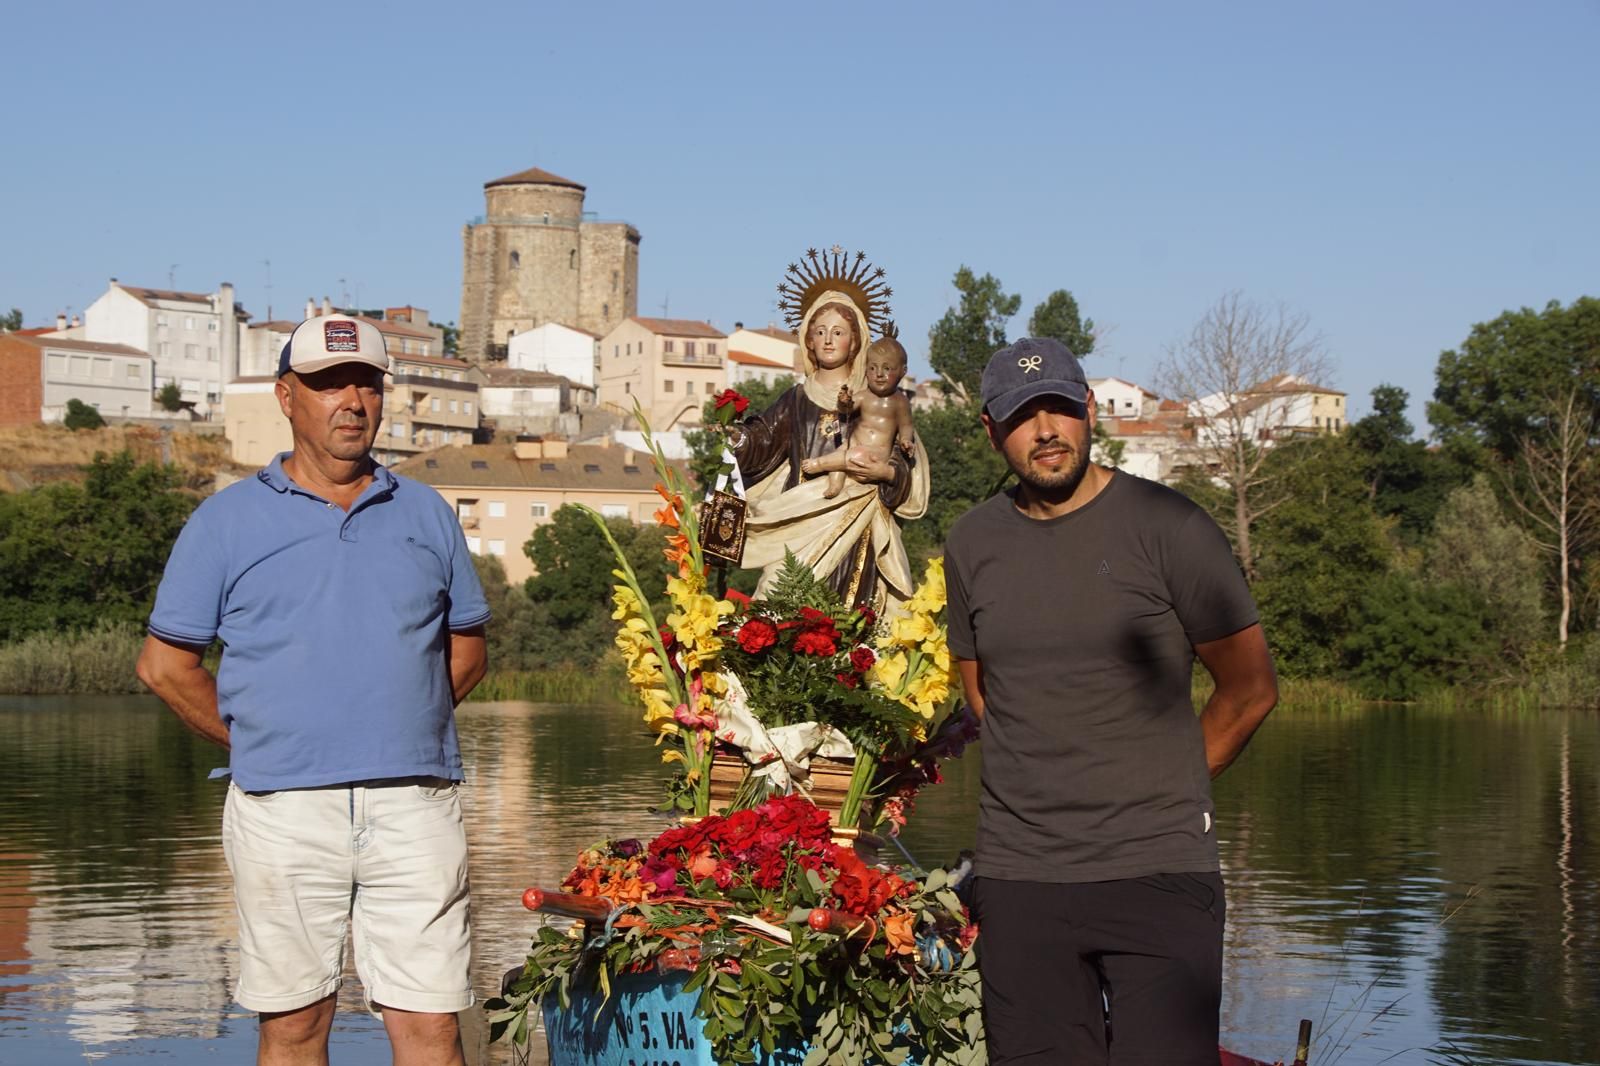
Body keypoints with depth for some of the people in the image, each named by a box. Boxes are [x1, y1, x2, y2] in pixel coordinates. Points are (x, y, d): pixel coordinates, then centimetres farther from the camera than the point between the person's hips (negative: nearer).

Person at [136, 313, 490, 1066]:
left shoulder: (426, 515, 13)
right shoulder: (227, 521, 6)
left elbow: (465, 647, 20)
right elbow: (164, 664, 7)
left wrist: (401, 726, 10)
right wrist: (257, 743, 5)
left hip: (415, 806, 2)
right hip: (285, 810, -1)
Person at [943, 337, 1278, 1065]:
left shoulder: (1167, 528, -4)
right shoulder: (971, 545, 9)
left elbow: (1251, 689, 4)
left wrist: (1162, 789, 9)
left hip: (1157, 873, -3)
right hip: (1018, 876, 4)